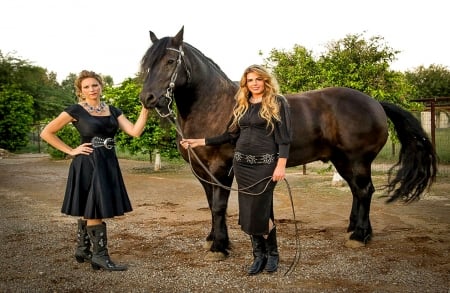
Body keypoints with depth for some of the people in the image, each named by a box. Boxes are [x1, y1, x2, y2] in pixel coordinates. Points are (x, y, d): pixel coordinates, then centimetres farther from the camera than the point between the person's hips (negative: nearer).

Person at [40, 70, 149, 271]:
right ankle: (100, 256, 4)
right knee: (94, 210, -3)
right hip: (87, 164, -6)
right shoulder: (76, 110, -5)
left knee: (89, 210, 15)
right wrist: (71, 151, -8)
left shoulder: (112, 111, 9)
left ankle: (82, 250, 27)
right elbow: (46, 133, -3)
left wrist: (145, 109, -12)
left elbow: (135, 131, -1)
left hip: (108, 163, 6)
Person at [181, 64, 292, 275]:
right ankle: (258, 255, 21)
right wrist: (199, 142, 11)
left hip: (265, 163, -6)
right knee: (247, 212, 7)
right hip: (242, 163, 6)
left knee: (260, 211, -5)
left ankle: (272, 253, 18)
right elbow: (231, 135, 15)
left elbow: (284, 137, -9)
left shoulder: (277, 102, -4)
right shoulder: (242, 105, 13)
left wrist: (281, 165, -19)